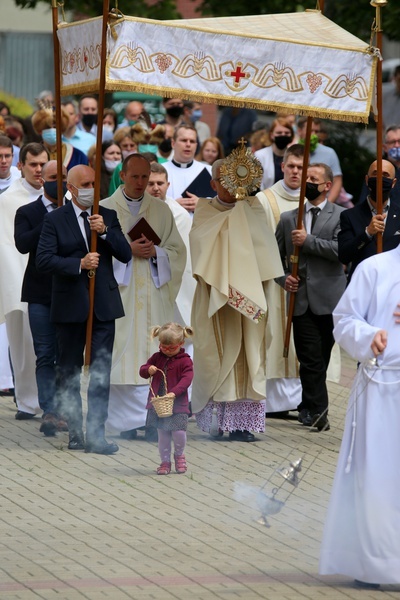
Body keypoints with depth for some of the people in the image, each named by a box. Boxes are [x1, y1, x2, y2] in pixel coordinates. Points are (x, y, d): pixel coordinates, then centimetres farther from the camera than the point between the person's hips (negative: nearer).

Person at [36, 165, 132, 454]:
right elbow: (44, 260, -11)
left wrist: (105, 231, -14)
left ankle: (96, 435, -4)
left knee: (101, 372, -4)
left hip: (104, 306, 2)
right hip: (70, 307, -2)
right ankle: (75, 432, 18)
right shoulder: (55, 219, -2)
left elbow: (126, 254, 1)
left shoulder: (108, 216, 7)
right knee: (69, 372, 8)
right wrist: (79, 264, -21)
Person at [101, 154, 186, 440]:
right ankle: (127, 422, -2)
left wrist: (154, 252, -8)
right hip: (121, 292, -2)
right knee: (125, 356, -5)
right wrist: (128, 250, -13)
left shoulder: (161, 210, 11)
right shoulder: (106, 208, 4)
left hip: (155, 295, 2)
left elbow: (177, 250, 11)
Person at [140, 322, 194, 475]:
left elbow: (186, 379, -15)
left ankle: (179, 455, 17)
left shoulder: (185, 361, -5)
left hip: (177, 404, -4)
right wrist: (148, 370, -13)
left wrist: (174, 392, -29)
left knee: (179, 432, -12)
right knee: (163, 435, 6)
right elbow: (142, 370, 12)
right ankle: (165, 461, 19)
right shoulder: (157, 358, 9)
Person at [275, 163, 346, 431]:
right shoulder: (288, 218, 15)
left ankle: (310, 409, 18)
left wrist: (308, 241, -13)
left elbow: (341, 249, -11)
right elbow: (277, 255, 17)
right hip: (301, 300, 2)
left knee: (321, 358, 5)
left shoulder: (341, 216, 4)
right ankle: (317, 410, -8)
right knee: (310, 358, -8)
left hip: (328, 300, -2)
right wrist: (283, 278, -1)